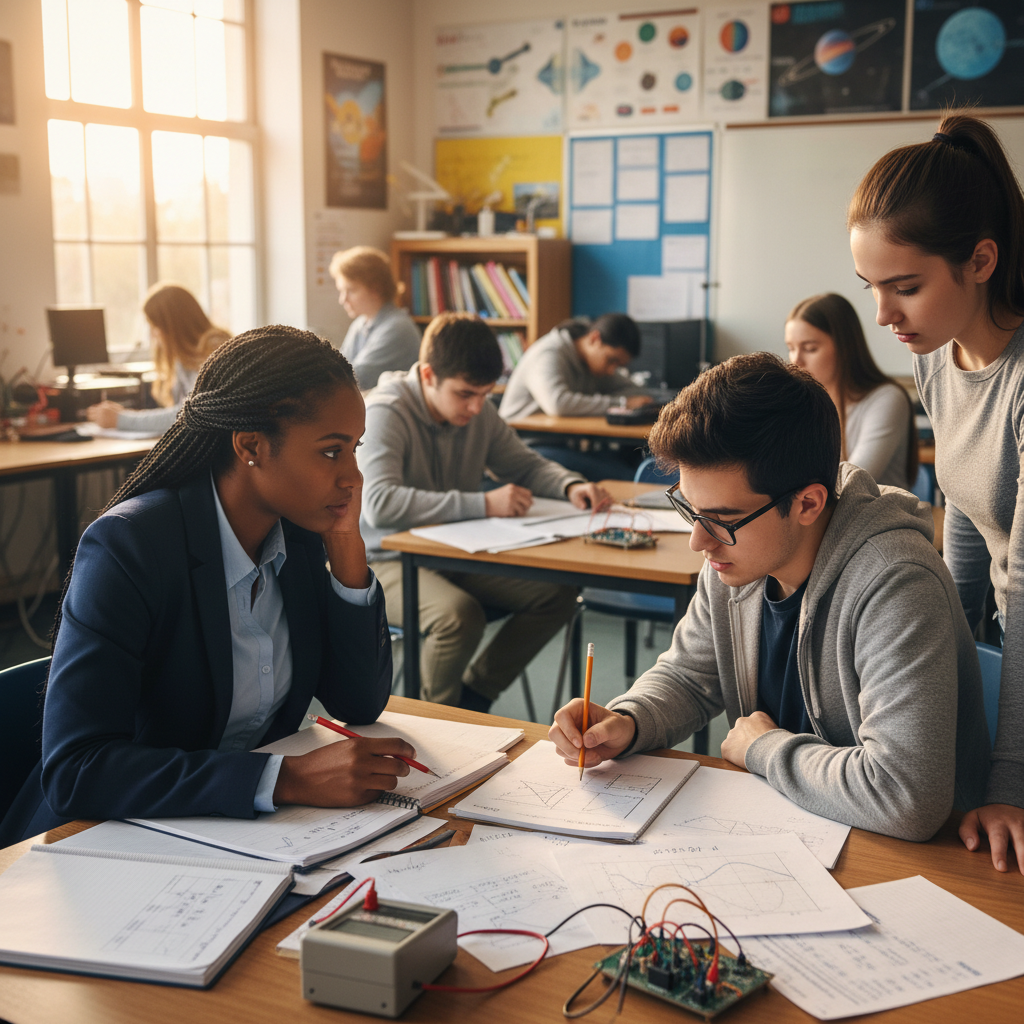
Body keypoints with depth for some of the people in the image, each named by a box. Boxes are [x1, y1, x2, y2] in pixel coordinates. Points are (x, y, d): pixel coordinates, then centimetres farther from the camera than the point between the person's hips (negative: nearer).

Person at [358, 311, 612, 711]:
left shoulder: (479, 412, 1)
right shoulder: (386, 413, -20)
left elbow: (526, 465, 15)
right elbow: (380, 505, -35)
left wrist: (571, 485, -9)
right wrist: (483, 504, -37)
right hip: (388, 562, -7)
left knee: (558, 592, -10)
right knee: (460, 613, -35)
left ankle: (473, 698, 5)